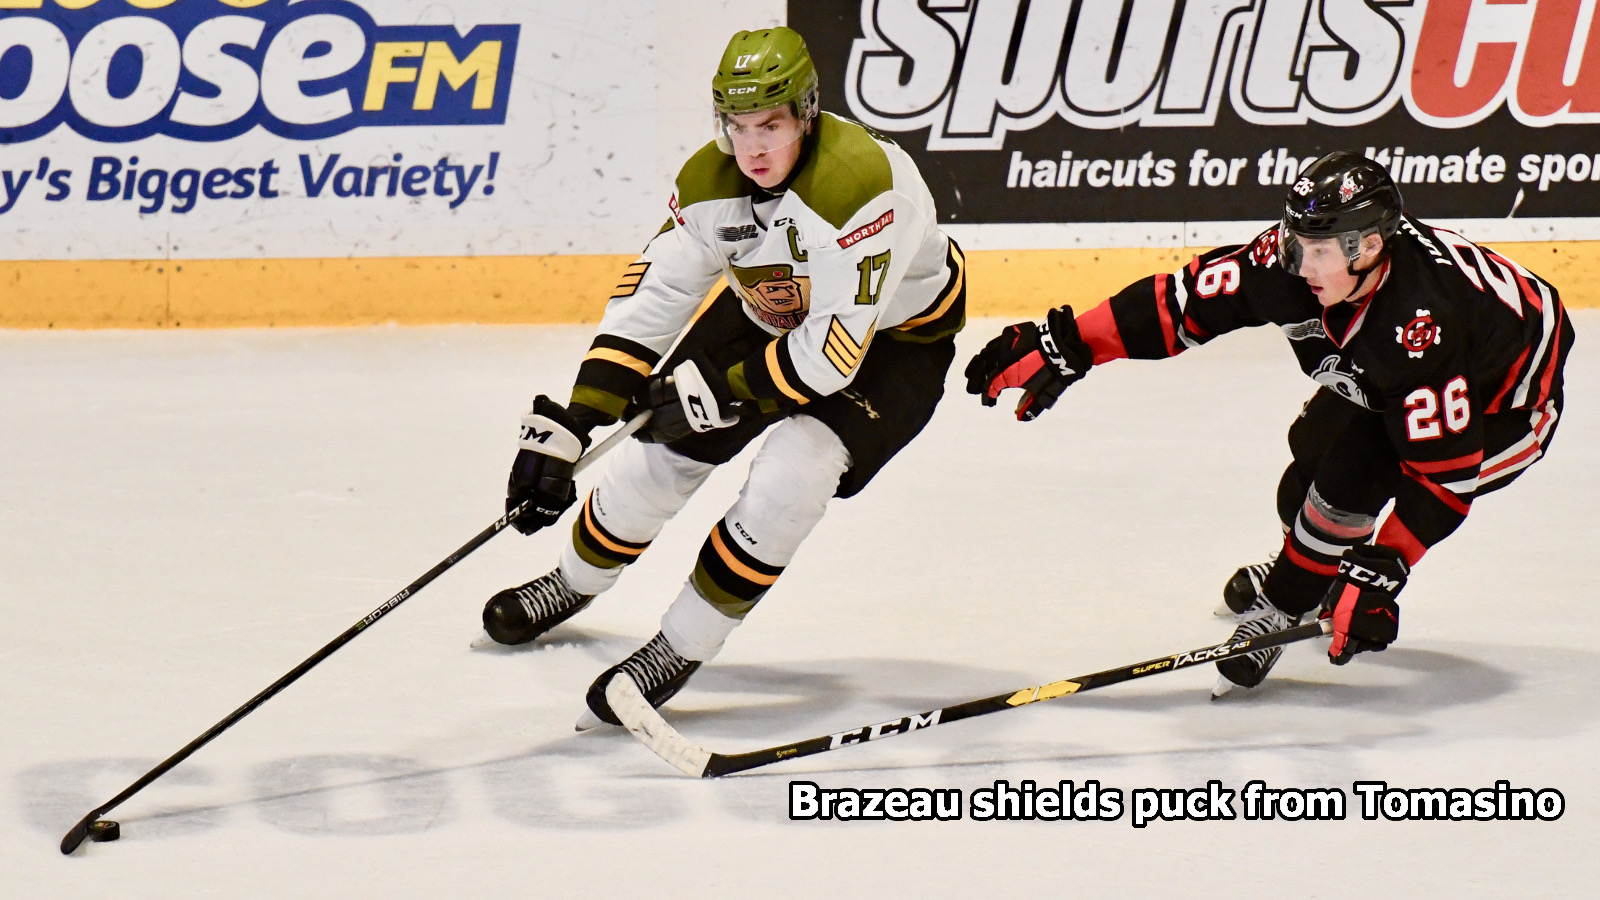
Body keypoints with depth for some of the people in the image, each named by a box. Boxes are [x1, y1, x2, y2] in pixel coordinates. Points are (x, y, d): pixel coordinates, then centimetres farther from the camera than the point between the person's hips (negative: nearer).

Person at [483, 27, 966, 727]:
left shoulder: (859, 180, -40)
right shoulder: (709, 182, -20)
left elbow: (835, 352, -37)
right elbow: (649, 301, -15)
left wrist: (718, 390, -27)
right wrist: (568, 424, -22)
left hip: (896, 335, -6)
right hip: (771, 314, 6)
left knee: (789, 477, -25)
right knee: (662, 447, 5)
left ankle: (681, 648, -8)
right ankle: (574, 584, 35)